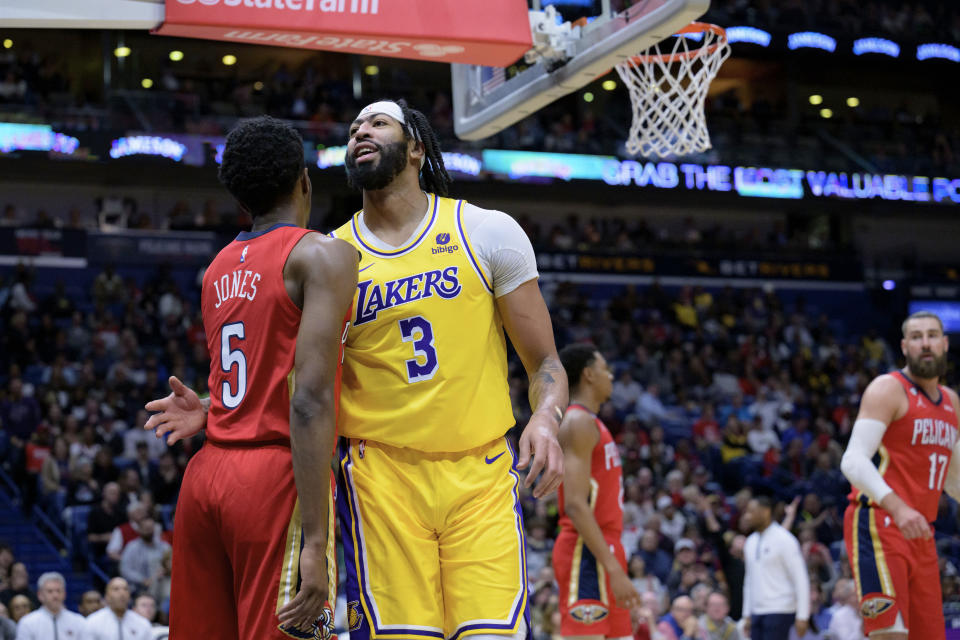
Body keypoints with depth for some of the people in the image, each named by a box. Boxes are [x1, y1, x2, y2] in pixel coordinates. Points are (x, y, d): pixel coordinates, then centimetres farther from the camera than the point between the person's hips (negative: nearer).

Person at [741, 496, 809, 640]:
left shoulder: (784, 540, -8)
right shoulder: (751, 542, 14)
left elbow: (801, 579, -10)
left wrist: (802, 616, -15)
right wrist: (747, 614, 16)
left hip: (779, 612, -7)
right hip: (757, 611, 7)